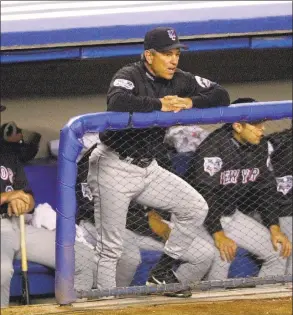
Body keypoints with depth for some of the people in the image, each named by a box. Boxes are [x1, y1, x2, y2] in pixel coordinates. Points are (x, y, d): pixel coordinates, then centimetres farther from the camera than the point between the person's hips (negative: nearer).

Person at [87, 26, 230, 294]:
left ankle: (161, 275, 14)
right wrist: (159, 105, -28)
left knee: (196, 208, 4)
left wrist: (190, 102, -17)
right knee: (111, 248, -5)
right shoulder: (130, 76, -17)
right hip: (115, 168, -7)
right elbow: (117, 102, -39)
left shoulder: (178, 80, 2)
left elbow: (222, 96, 1)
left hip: (148, 168, 7)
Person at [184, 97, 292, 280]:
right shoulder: (213, 147, -23)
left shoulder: (261, 147, 0)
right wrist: (218, 234, -30)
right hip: (201, 217, -8)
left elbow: (266, 190, 7)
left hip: (231, 214, 8)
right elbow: (203, 193, -26)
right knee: (221, 256, -33)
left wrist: (274, 228, -1)